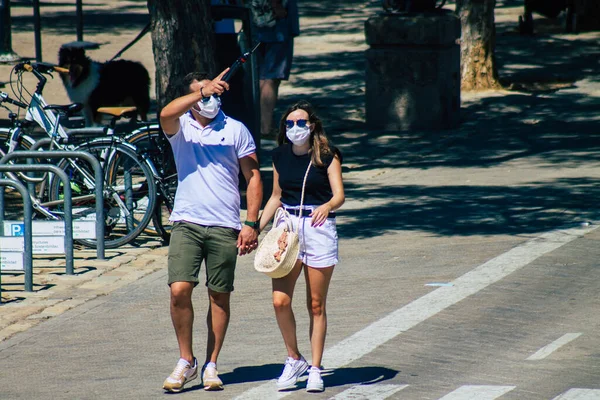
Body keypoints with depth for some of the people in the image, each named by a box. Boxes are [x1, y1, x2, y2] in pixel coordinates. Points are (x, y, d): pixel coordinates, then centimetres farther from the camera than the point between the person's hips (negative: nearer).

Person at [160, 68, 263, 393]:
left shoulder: (236, 130, 6)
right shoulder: (180, 128, 5)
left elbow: (253, 177, 6)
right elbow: (166, 114, -20)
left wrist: (251, 224, -2)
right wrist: (203, 91, -26)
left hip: (225, 226, 0)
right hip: (186, 222, 0)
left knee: (220, 296, 4)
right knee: (179, 290, -11)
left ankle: (211, 365, 14)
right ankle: (186, 361, 4)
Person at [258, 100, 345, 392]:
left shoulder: (327, 156, -3)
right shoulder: (280, 156, 8)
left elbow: (339, 195, -11)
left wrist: (327, 206, -33)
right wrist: (256, 228, 11)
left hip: (319, 229, -3)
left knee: (316, 305, 2)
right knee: (280, 301, -10)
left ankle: (316, 370, 11)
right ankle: (294, 360, 10)